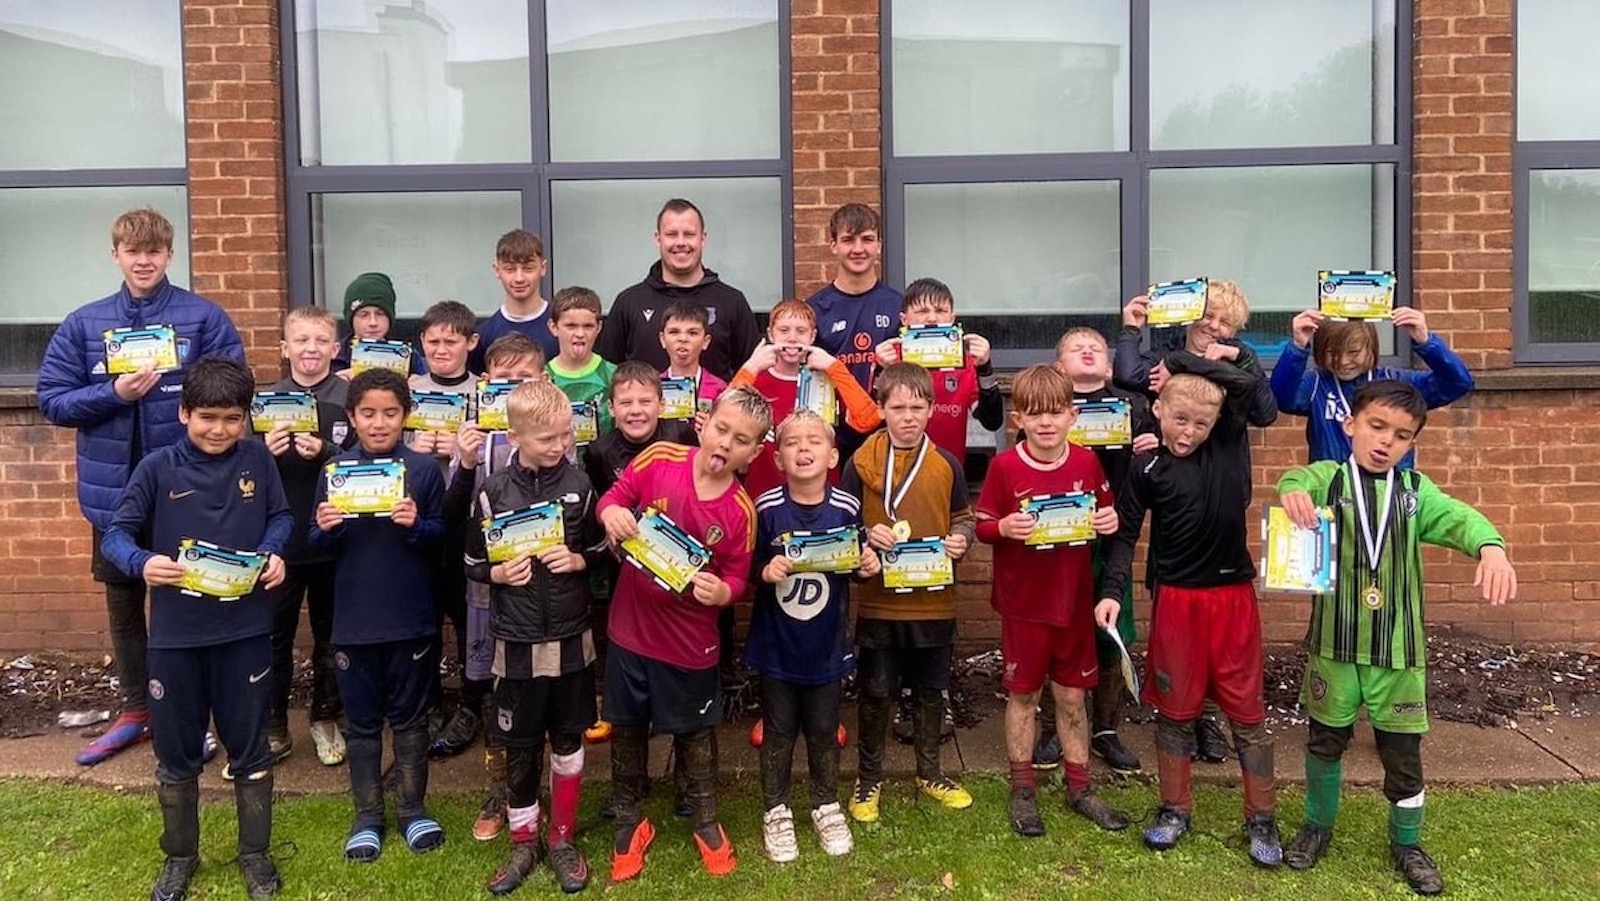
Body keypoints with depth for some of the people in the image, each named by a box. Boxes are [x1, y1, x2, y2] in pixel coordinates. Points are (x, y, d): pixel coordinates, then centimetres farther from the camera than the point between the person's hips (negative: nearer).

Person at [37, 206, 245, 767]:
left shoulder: (204, 318, -5)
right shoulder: (84, 324, 4)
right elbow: (52, 400, 1)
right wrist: (114, 393, -14)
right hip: (113, 489, 4)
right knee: (123, 604, 16)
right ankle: (133, 711, 32)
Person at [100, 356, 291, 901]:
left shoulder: (257, 461, -2)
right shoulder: (158, 467, -6)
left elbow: (280, 516, 8)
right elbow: (117, 533, -4)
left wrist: (274, 553, -12)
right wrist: (142, 563, -24)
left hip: (245, 629, 0)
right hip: (176, 632, 0)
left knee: (250, 748, 11)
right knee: (176, 752, 14)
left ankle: (255, 854, 29)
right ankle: (180, 855, 34)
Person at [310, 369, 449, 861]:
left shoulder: (424, 469, -4)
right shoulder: (336, 469, 0)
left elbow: (442, 535, -2)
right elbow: (318, 544, 3)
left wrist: (416, 525, -22)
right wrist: (325, 529, -18)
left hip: (412, 618, -1)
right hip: (353, 619, 1)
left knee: (409, 716, 12)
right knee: (361, 722, 12)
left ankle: (413, 809, 27)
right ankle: (367, 816, 25)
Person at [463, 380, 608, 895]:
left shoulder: (578, 486, -4)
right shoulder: (493, 493, -7)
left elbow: (600, 553, 6)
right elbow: (473, 563, 2)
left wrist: (576, 560, -14)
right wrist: (499, 573, -17)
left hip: (570, 638, 1)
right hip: (517, 642, -1)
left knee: (568, 743, 12)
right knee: (520, 748, 11)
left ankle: (563, 841, 30)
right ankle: (523, 844, 29)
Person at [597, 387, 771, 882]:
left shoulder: (741, 511, -14)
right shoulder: (659, 459, -14)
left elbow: (736, 577, -7)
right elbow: (615, 495, -2)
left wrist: (722, 592, -29)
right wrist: (611, 512, -25)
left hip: (690, 640, -1)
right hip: (631, 626, 1)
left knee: (693, 731, 18)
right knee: (627, 726, 17)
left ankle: (705, 820, 40)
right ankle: (630, 822, 37)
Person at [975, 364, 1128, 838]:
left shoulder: (1087, 462, -3)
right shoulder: (1005, 467, -11)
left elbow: (1105, 511, 10)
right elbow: (982, 527, -6)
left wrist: (1110, 520, -12)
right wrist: (1005, 527, -27)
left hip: (1074, 599, 2)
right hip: (1023, 601, -2)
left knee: (1072, 695, 14)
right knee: (1023, 694, 10)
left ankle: (1080, 789, 28)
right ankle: (1022, 790, 24)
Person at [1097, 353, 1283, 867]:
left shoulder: (1229, 442, 0)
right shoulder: (1147, 468, -3)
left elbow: (1254, 387, -11)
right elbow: (1123, 534, -2)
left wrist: (1183, 362, -8)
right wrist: (1112, 592, -14)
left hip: (1233, 596, 1)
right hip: (1176, 599, -1)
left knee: (1247, 709, 9)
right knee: (1175, 708, 12)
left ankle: (1261, 818, 22)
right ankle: (1175, 809, 27)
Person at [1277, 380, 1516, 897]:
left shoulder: (1415, 490, 1)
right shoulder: (1328, 478, -5)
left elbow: (1457, 518, -16)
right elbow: (1299, 481, -27)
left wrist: (1491, 547, -39)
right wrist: (1292, 490, -53)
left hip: (1399, 649, 1)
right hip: (1334, 643, -1)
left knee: (1403, 751, 10)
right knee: (1325, 740, 15)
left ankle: (1407, 844, 32)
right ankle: (1318, 826, 36)